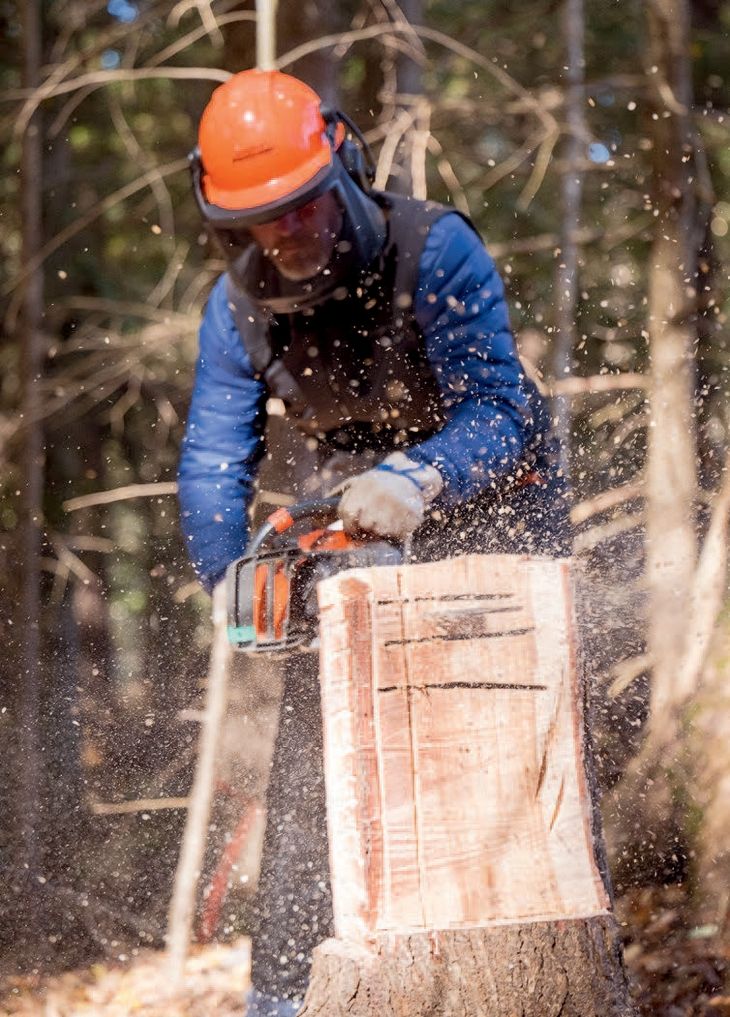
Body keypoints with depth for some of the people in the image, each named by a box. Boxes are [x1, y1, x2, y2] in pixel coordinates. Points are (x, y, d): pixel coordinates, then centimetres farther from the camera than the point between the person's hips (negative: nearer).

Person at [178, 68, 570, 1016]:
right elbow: (214, 461, -13)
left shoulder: (436, 250, -26)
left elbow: (496, 409, -30)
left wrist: (416, 477, -50)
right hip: (359, 519, 4)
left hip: (493, 506, -4)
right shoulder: (238, 306, -11)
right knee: (310, 756, -3)